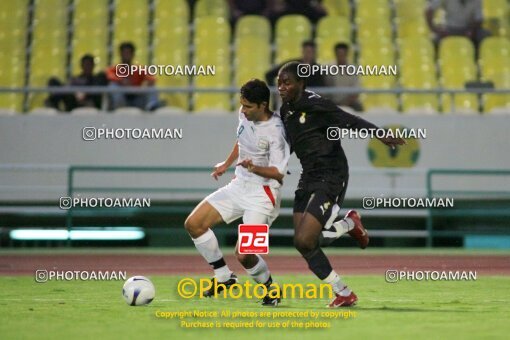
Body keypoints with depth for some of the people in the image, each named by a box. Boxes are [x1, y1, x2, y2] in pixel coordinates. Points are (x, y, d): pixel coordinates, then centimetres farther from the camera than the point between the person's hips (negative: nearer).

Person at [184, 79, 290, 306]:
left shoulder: (275, 131, -22)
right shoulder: (245, 115, 0)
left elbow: (278, 173, -21)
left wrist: (254, 168, -38)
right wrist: (227, 164, 27)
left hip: (262, 195, -8)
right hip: (239, 186, 8)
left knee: (243, 255, -18)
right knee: (193, 224, 1)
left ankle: (271, 289, 12)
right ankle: (224, 277, 14)